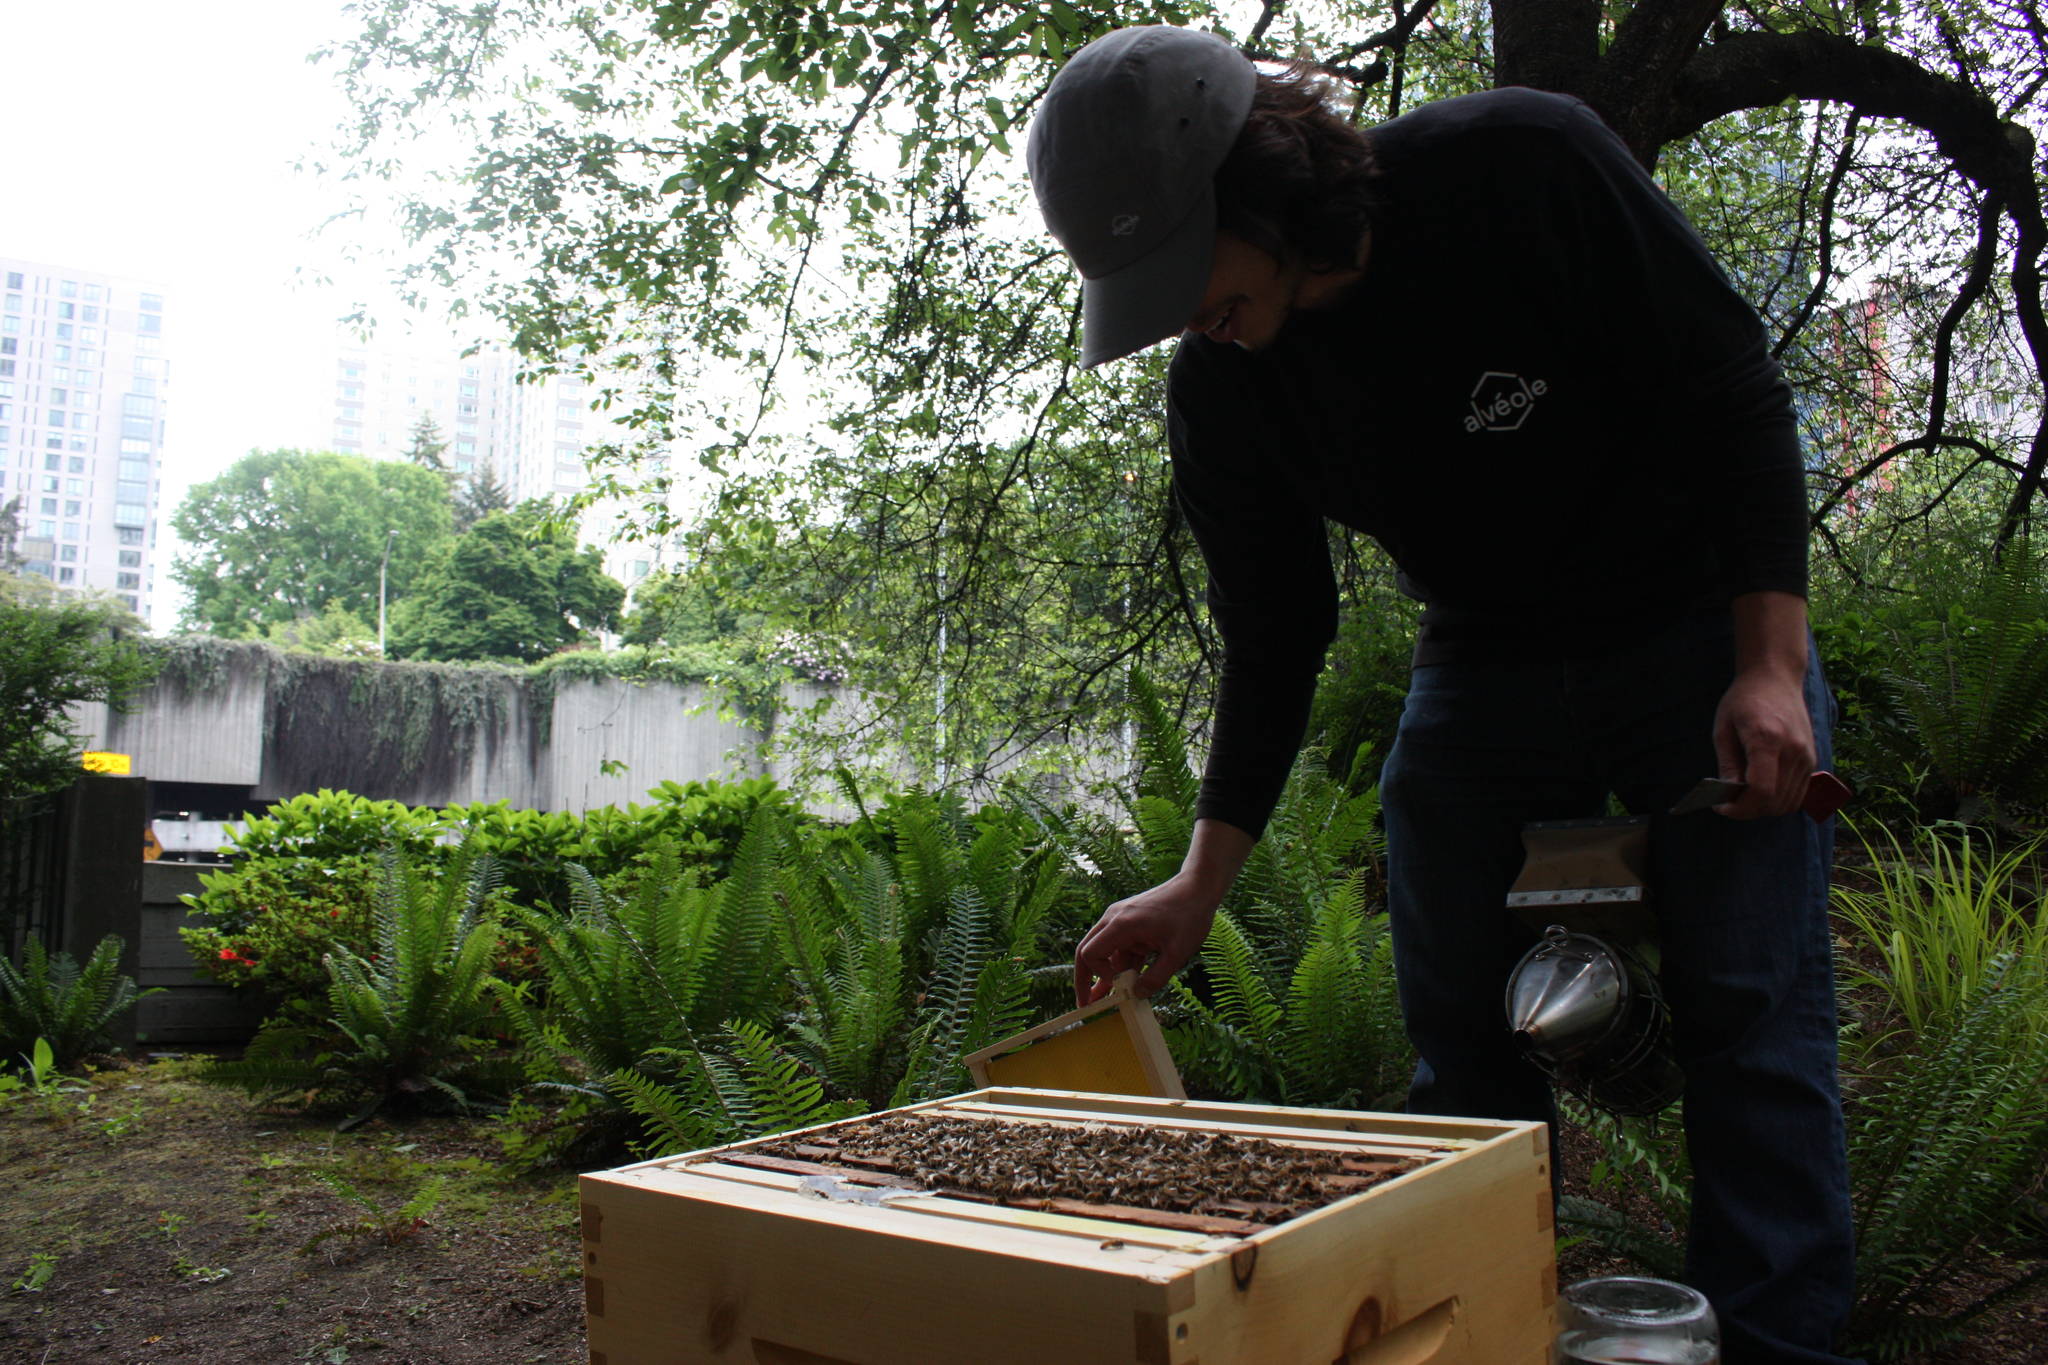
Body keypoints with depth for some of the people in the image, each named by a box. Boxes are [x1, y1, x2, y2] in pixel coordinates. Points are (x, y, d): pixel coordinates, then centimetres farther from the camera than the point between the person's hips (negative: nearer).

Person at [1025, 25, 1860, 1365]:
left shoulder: (1525, 163, -22)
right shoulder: (1221, 393, -11)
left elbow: (1737, 388, -14)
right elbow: (1275, 639, -2)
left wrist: (1772, 663, -20)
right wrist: (1202, 881, -8)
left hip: (1704, 639, -3)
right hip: (1483, 674, 4)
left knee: (1749, 1013, -5)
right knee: (1461, 1035, 4)